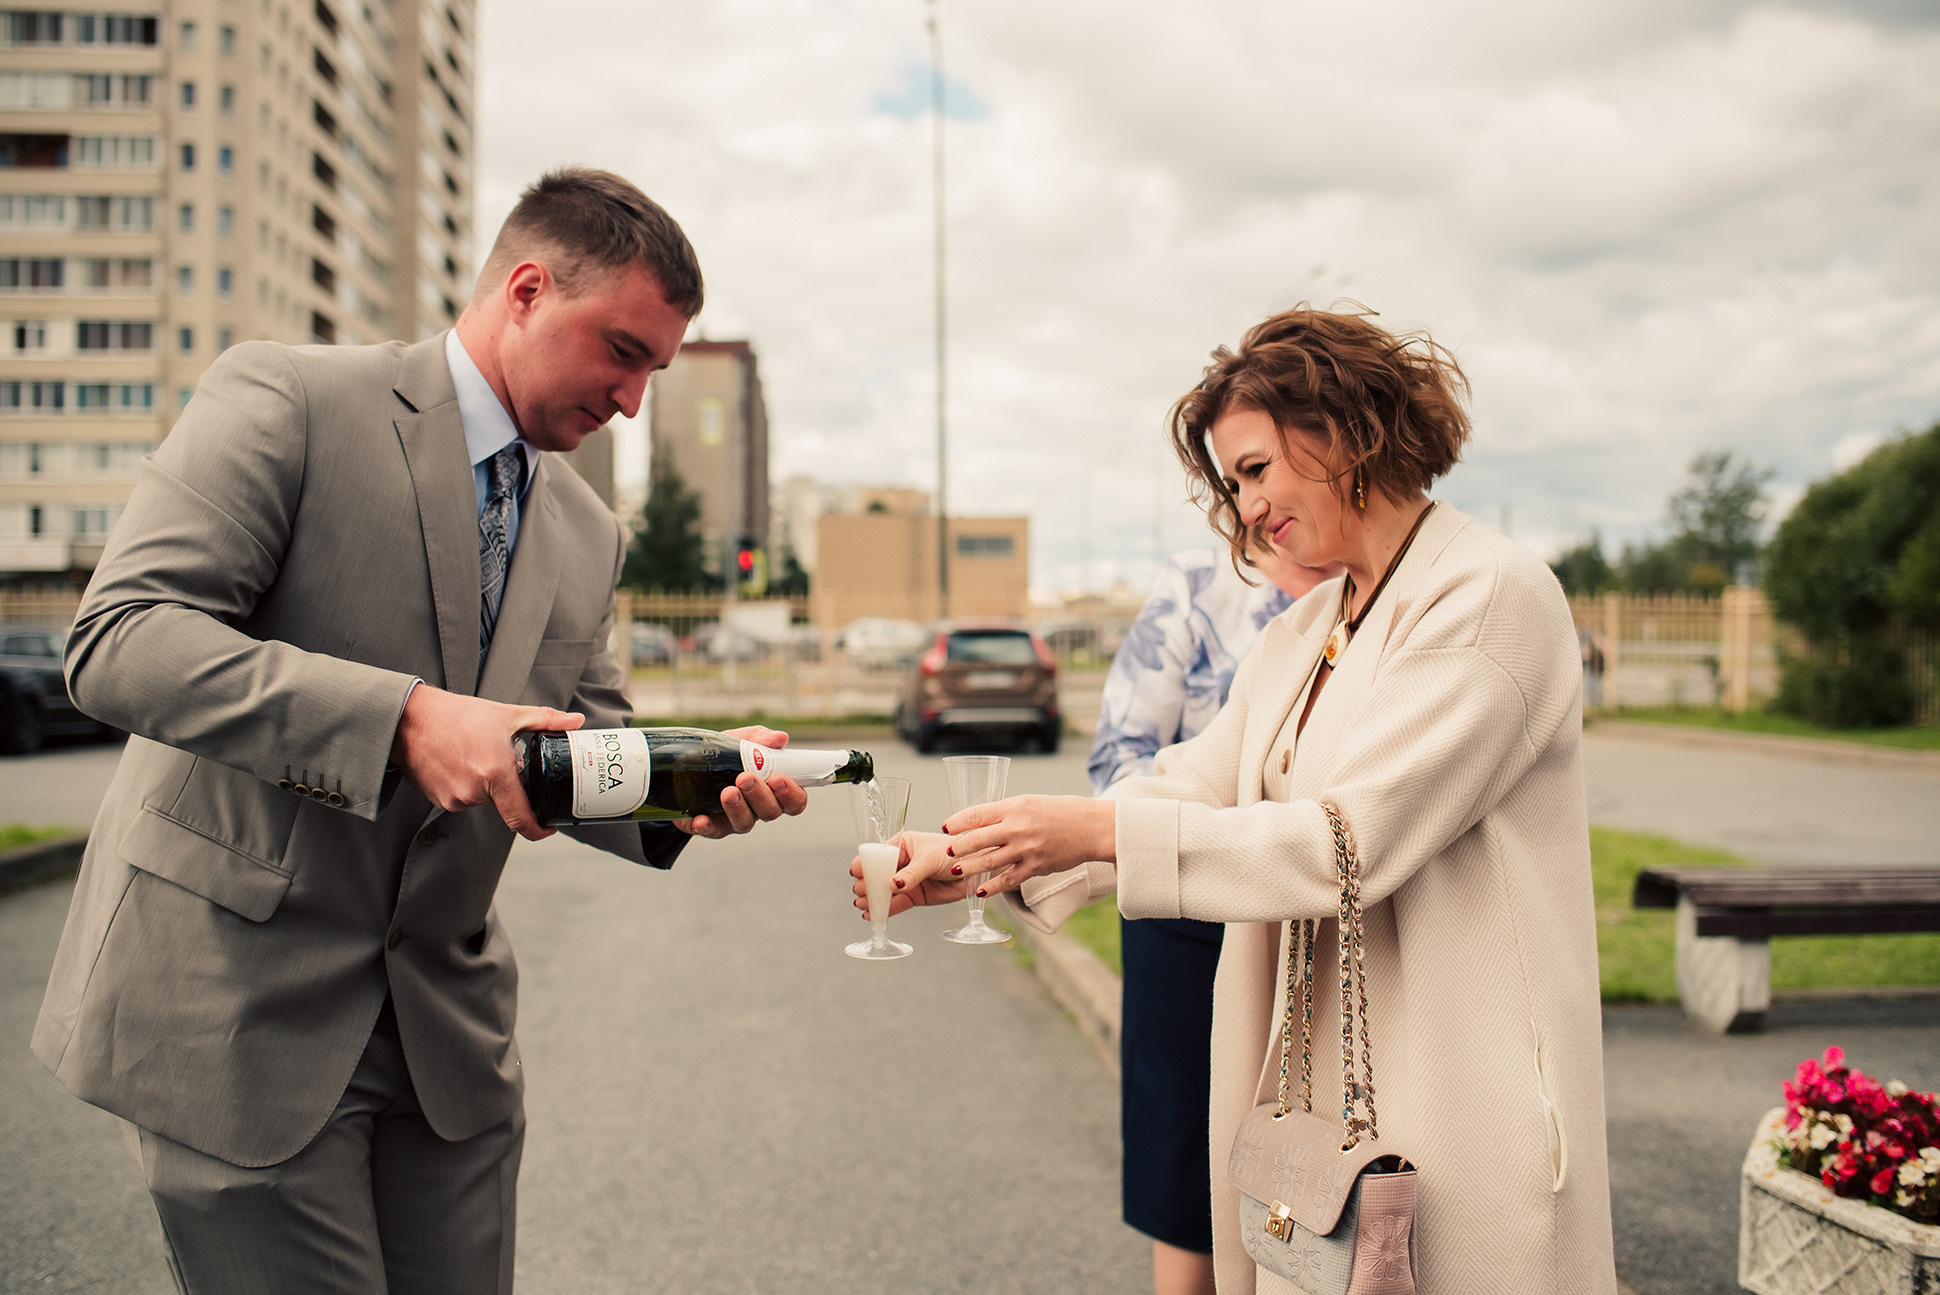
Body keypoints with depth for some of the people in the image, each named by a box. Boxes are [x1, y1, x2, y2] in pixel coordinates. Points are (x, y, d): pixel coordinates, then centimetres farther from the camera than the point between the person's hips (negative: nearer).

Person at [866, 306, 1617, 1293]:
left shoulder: (1492, 597, -13)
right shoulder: (1299, 638, 13)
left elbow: (1354, 838, -20)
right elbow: (1190, 787, 9)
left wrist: (1102, 830, -22)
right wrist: (979, 858, -3)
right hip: (1311, 1085, 7)